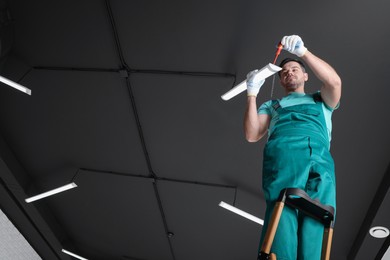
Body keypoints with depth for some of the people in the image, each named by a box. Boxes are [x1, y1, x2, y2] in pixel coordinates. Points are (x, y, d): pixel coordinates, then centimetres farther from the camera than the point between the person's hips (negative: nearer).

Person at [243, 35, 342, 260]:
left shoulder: (320, 101, 34)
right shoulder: (272, 105, 34)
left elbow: (334, 82, 10)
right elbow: (252, 135, 17)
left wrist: (303, 52, 6)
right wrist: (252, 94, 12)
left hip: (319, 158, 1)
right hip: (282, 155, 0)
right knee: (282, 208, -24)